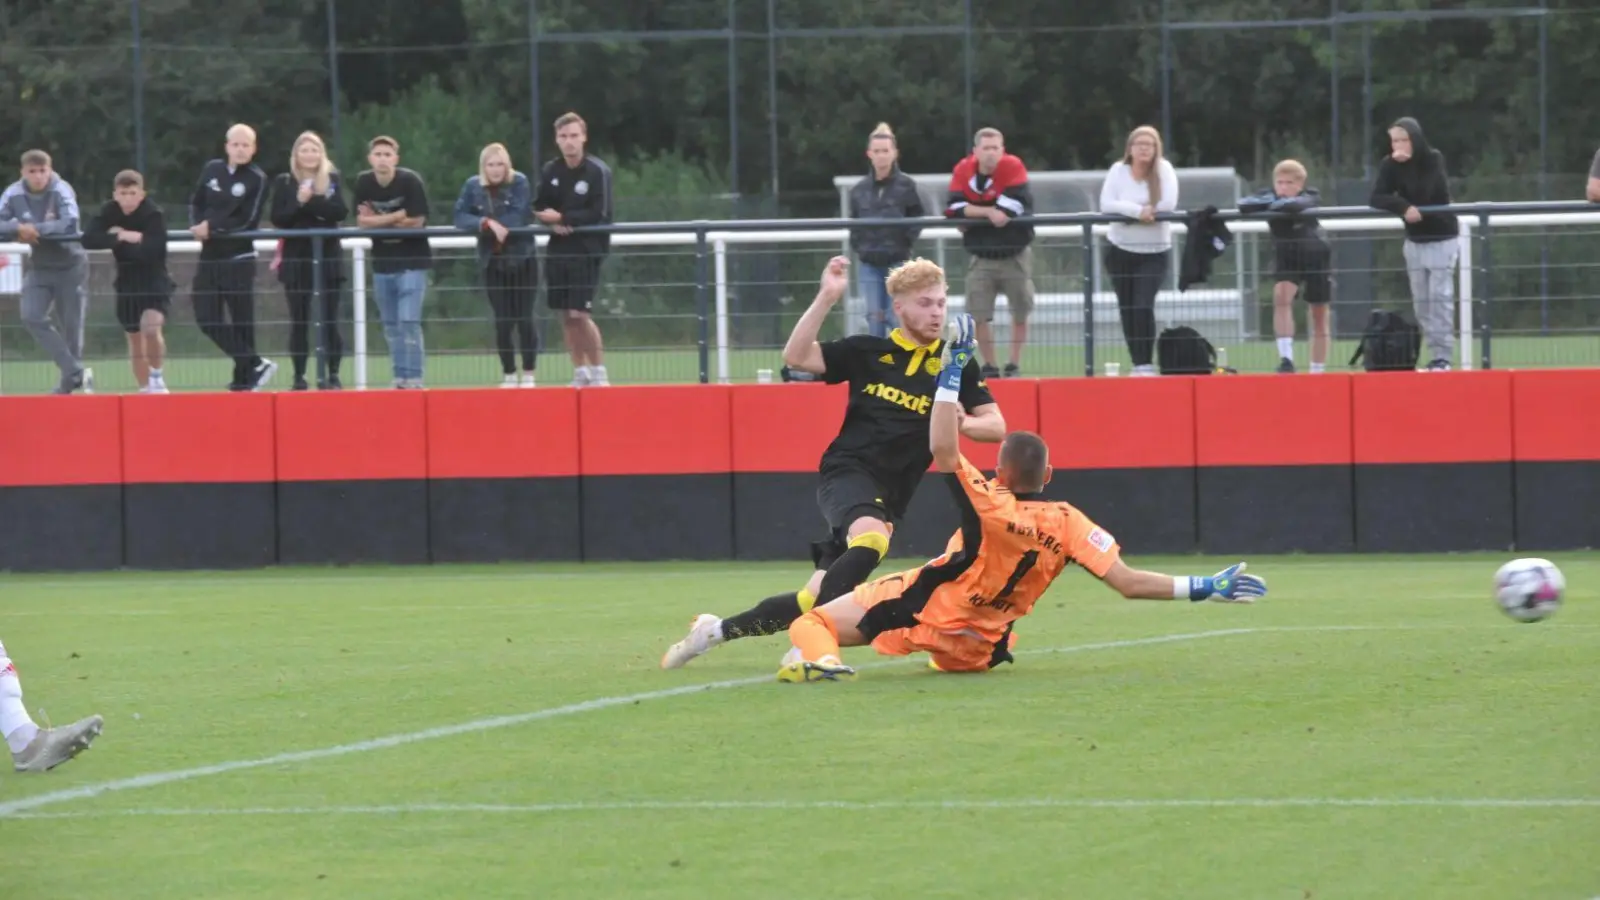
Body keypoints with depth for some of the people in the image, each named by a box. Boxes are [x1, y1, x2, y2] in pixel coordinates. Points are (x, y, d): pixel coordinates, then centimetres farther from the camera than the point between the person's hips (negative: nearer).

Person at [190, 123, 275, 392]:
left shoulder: (257, 179, -8)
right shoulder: (212, 170, 9)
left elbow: (246, 221, -14)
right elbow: (196, 203, 15)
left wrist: (212, 227, -18)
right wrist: (197, 227, -5)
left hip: (239, 260, -5)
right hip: (210, 257, 6)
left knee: (242, 321, -1)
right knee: (207, 319, -1)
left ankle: (244, 379, 7)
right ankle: (256, 365, 6)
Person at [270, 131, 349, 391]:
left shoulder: (332, 179, 5)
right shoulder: (284, 183, 4)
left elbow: (341, 212, -9)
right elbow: (278, 219, -4)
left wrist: (311, 202, -19)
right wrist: (299, 203, -19)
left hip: (328, 257, 0)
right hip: (296, 259, 0)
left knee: (330, 318, -2)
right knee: (299, 320, 1)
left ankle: (333, 374, 2)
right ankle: (299, 376, 4)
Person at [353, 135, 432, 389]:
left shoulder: (410, 181, -14)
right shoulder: (363, 182, -1)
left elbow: (416, 221, -15)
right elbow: (361, 221, -1)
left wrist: (378, 221, -10)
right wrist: (397, 218, -15)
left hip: (411, 262, -5)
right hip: (382, 262, 5)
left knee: (408, 321, -12)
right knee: (390, 325, 8)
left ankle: (413, 379, -8)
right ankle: (400, 378, 16)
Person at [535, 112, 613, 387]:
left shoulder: (598, 171, -10)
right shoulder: (550, 171, 5)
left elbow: (599, 214, -15)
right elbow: (540, 208, 9)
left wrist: (562, 217, -17)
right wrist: (552, 224, -12)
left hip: (586, 250, -5)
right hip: (557, 250, 5)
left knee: (580, 314, -11)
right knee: (565, 315, 6)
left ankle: (599, 372, 2)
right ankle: (580, 372, 16)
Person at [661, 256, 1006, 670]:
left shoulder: (955, 364, 7)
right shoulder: (867, 352, 5)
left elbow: (996, 426, 6)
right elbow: (796, 356, -4)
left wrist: (962, 423, -16)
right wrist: (826, 298, -13)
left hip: (888, 496, 3)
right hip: (846, 472, -3)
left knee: (813, 601, -3)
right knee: (871, 539, -37)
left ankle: (717, 630, 16)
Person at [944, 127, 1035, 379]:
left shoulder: (1013, 167, -15)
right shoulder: (963, 170, -7)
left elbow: (1013, 208, -24)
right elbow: (954, 208, -15)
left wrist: (973, 213, -17)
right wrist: (990, 211, -25)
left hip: (1015, 254, -2)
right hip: (981, 256, 2)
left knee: (1020, 312, 6)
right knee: (978, 314, -3)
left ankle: (1015, 365, 19)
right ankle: (989, 366, 10)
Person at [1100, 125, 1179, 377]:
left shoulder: (1164, 170, -7)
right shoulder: (1118, 171, -3)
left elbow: (1168, 204, -18)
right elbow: (1106, 205, -15)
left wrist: (1136, 211, -14)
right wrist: (1138, 210, -26)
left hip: (1153, 252, -2)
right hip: (1121, 251, 2)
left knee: (1144, 307, -15)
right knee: (1127, 309, 7)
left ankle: (1147, 363, -13)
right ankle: (1137, 363, 16)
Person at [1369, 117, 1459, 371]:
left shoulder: (1433, 160, -15)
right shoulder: (1390, 165, -4)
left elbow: (1421, 195, -26)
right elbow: (1376, 198, -15)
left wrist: (1406, 164, -23)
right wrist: (1403, 207, -30)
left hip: (1442, 238, -5)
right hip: (1414, 240, 5)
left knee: (1440, 297, -12)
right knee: (1421, 302, 2)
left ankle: (1443, 357, -13)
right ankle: (1434, 356, 7)